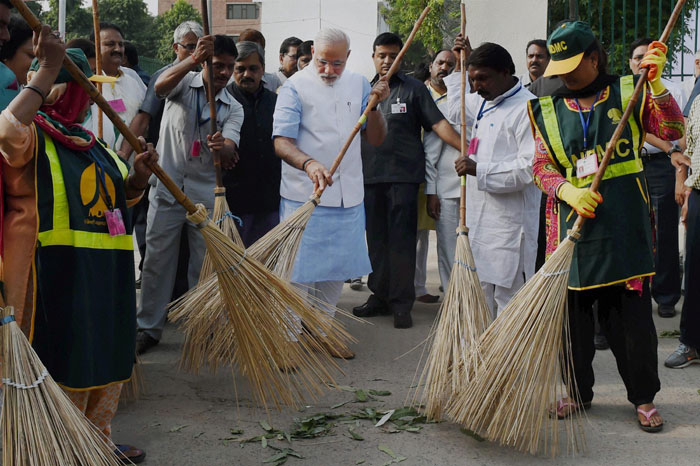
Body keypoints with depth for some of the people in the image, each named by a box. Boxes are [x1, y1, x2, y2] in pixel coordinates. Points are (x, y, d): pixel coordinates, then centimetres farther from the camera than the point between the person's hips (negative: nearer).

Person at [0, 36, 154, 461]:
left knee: (107, 361, 18)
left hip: (106, 275, 9)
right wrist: (47, 69, -26)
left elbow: (118, 196, 29)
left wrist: (138, 177, 6)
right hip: (57, 273, -9)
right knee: (63, 365, -2)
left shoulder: (88, 142, 19)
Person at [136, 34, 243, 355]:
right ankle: (148, 327, 14)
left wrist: (223, 148, -36)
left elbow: (229, 153, -11)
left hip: (206, 195, 2)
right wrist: (194, 58, -38)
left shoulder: (233, 108, 5)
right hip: (166, 188, -1)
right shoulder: (185, 82, 1)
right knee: (156, 261, 3)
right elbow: (161, 86, -25)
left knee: (205, 266, 6)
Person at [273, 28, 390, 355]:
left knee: (336, 268, 14)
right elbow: (281, 142, -16)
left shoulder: (358, 84, 8)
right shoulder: (296, 87, -8)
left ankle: (321, 331, 30)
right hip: (305, 194, -5)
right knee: (299, 271, -3)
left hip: (348, 196, 5)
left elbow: (376, 138, 7)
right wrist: (309, 164, -35)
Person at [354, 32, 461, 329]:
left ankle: (401, 304, 3)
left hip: (403, 176, -4)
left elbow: (438, 123, -6)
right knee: (376, 240, 10)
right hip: (370, 176, 4)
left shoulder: (414, 89, 2)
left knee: (401, 242, -4)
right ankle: (379, 296, 21)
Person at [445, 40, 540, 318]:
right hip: (480, 219, 9)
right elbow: (456, 110, 38)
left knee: (508, 298, -6)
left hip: (509, 223, -9)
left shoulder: (527, 107, -14)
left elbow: (530, 167, -21)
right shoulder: (483, 102, 15)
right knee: (480, 299, 16)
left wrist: (480, 170, -21)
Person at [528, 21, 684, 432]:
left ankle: (644, 397, 15)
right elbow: (542, 166, 5)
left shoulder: (629, 92, 4)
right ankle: (579, 391, 25)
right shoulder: (548, 110, 9)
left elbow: (672, 131, -5)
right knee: (574, 310, 8)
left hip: (625, 222, -2)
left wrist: (655, 84, -18)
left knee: (632, 311, 0)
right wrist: (568, 191, -14)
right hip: (573, 221, 2)